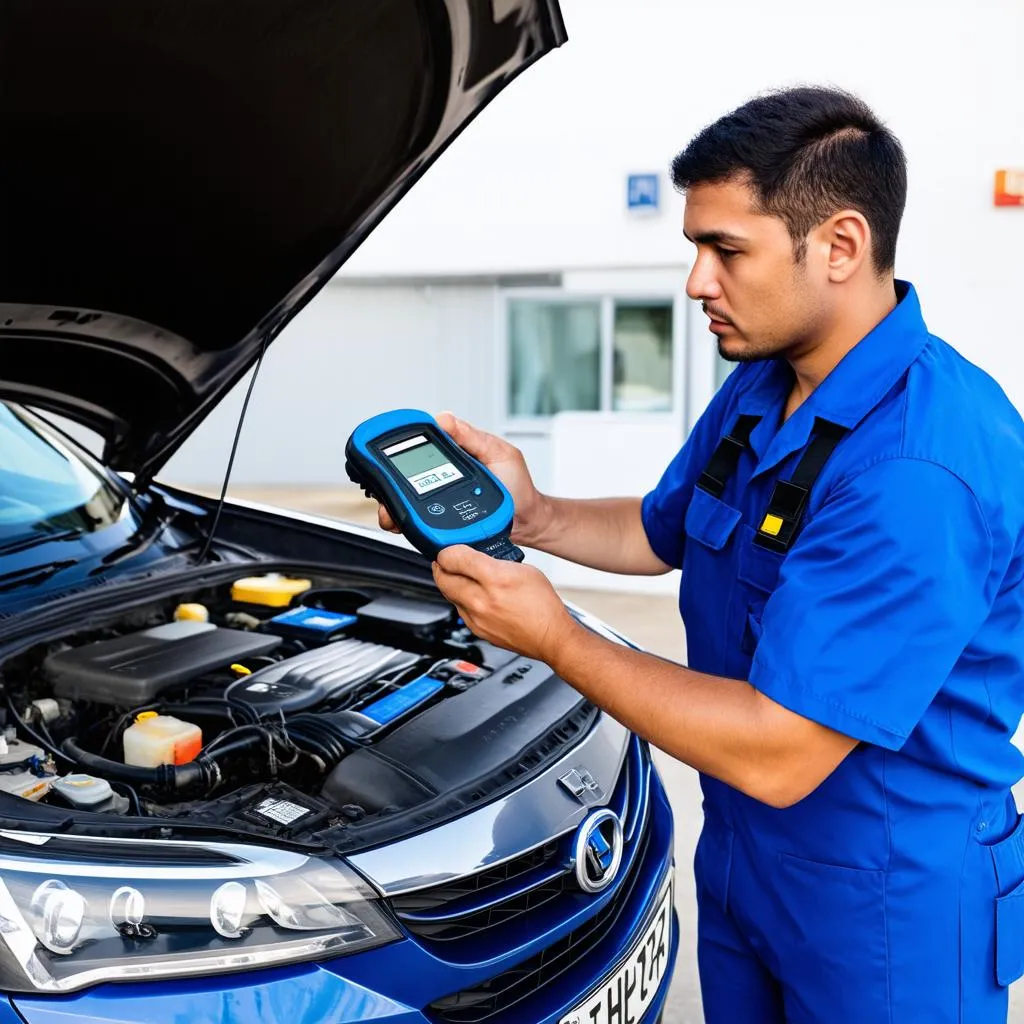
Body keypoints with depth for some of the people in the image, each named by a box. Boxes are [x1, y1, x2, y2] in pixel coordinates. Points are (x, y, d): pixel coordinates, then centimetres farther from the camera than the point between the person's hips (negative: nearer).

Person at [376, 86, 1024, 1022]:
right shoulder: (758, 390, -2)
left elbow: (776, 754, -32)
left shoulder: (923, 470, -32)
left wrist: (555, 639, -25)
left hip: (889, 909, -7)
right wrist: (530, 515, -2)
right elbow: (660, 532, 15)